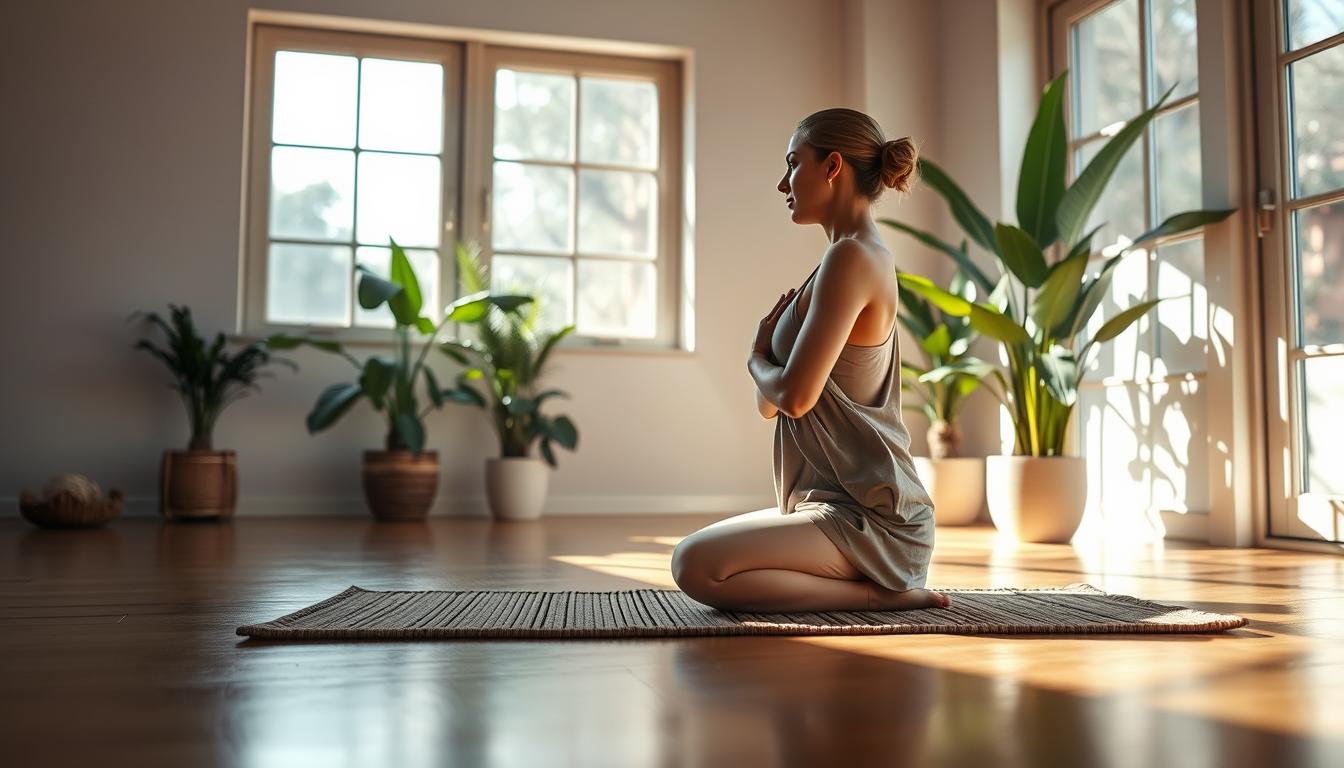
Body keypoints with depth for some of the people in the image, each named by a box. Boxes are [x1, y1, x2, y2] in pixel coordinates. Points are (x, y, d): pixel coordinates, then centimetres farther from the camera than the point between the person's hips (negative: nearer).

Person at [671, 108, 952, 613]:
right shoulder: (861, 257, 16)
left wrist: (757, 359, -2)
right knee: (693, 551, 20)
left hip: (871, 520, -11)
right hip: (837, 503, 11)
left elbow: (795, 396, -22)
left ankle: (878, 595, -10)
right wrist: (767, 354, -5)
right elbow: (769, 403, 16)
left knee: (695, 564, -23)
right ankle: (883, 584, 13)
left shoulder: (852, 258, -16)